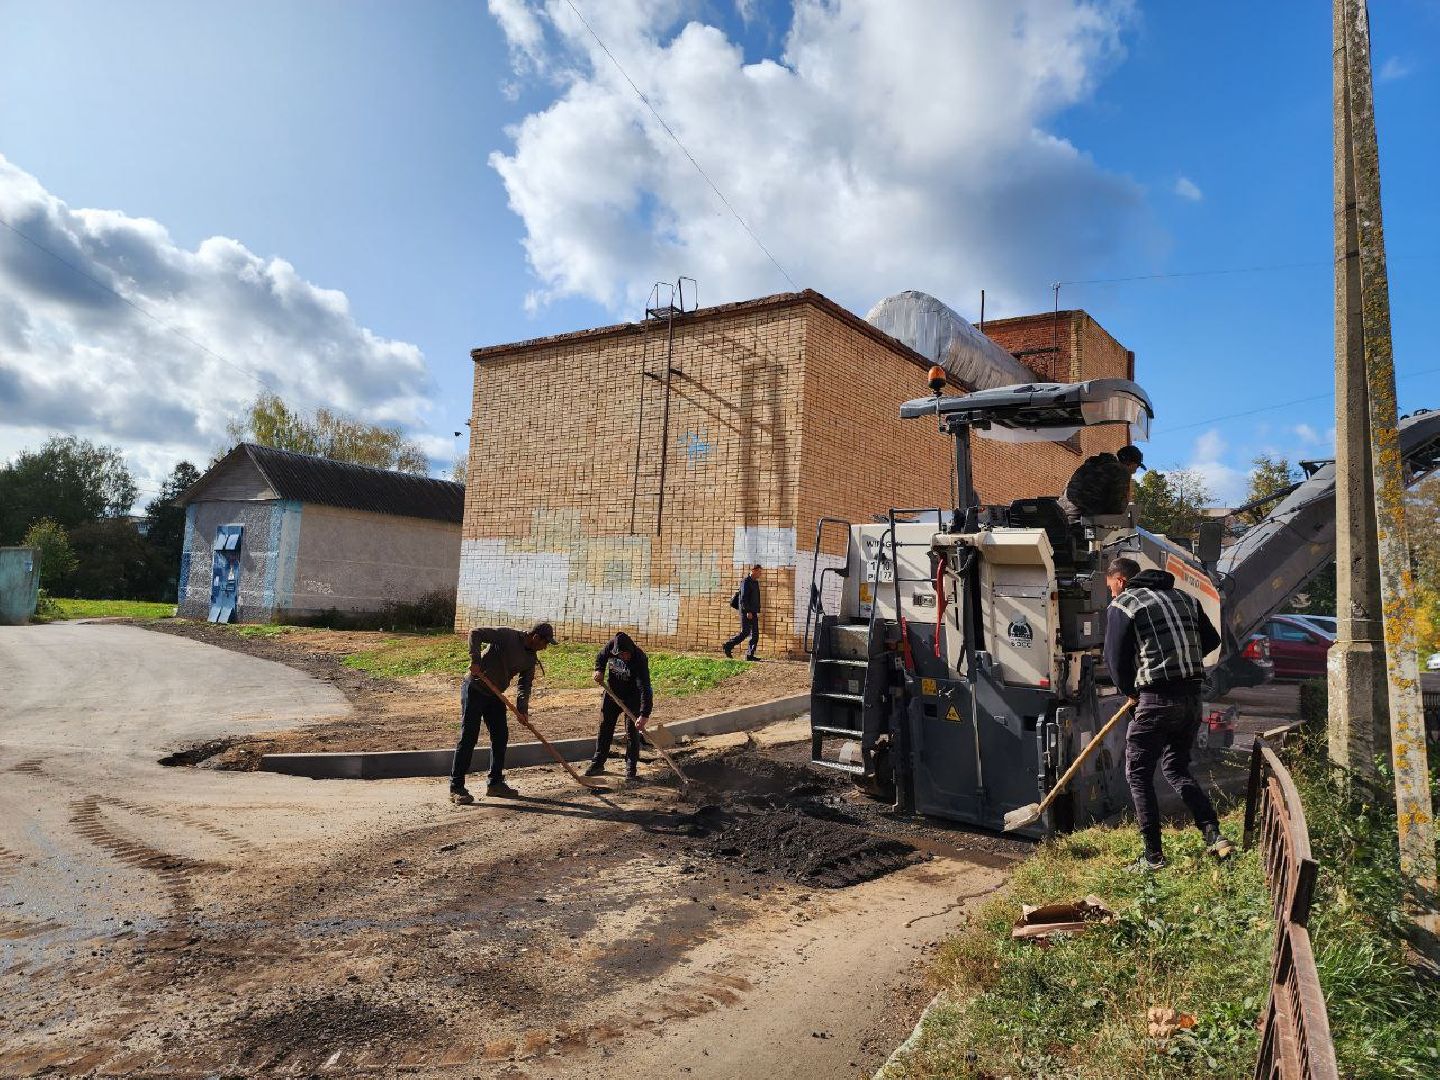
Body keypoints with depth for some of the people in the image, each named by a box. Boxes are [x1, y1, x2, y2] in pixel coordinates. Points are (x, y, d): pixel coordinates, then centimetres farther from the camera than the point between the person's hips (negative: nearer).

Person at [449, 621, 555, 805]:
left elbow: (525, 684, 5)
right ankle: (456, 788, -3)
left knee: (501, 736, 8)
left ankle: (495, 783, 21)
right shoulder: (506, 635, -18)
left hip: (495, 694, 8)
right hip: (474, 689, -8)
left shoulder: (531, 658, 3)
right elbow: (475, 633, -21)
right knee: (468, 737, -8)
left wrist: (522, 707, -9)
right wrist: (476, 660, -30)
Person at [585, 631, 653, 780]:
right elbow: (600, 656, 7)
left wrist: (644, 715, -44)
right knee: (604, 728, 11)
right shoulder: (611, 645, -18)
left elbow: (645, 689, -37)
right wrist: (599, 670, -13)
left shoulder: (640, 659, -33)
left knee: (632, 731, -4)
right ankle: (598, 763, 23)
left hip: (632, 697, -5)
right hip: (612, 693, 5)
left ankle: (631, 769, 7)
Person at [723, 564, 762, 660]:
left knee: (755, 634, 2)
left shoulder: (755, 582, 16)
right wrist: (748, 611, -23)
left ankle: (750, 655, 3)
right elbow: (743, 598, -19)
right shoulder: (746, 581, -12)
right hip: (746, 611, -9)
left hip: (752, 612, 9)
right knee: (745, 632, -9)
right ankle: (728, 646, 4)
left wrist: (757, 612, 18)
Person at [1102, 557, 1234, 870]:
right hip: (1192, 698, 7)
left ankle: (1153, 856, 7)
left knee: (1139, 774, 5)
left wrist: (1131, 691, 12)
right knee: (1177, 768, 21)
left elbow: (1115, 659, -4)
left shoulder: (1122, 605, -4)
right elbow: (1211, 639, 20)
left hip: (1156, 700, -7)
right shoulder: (1184, 597, 15)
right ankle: (1214, 836, 9)